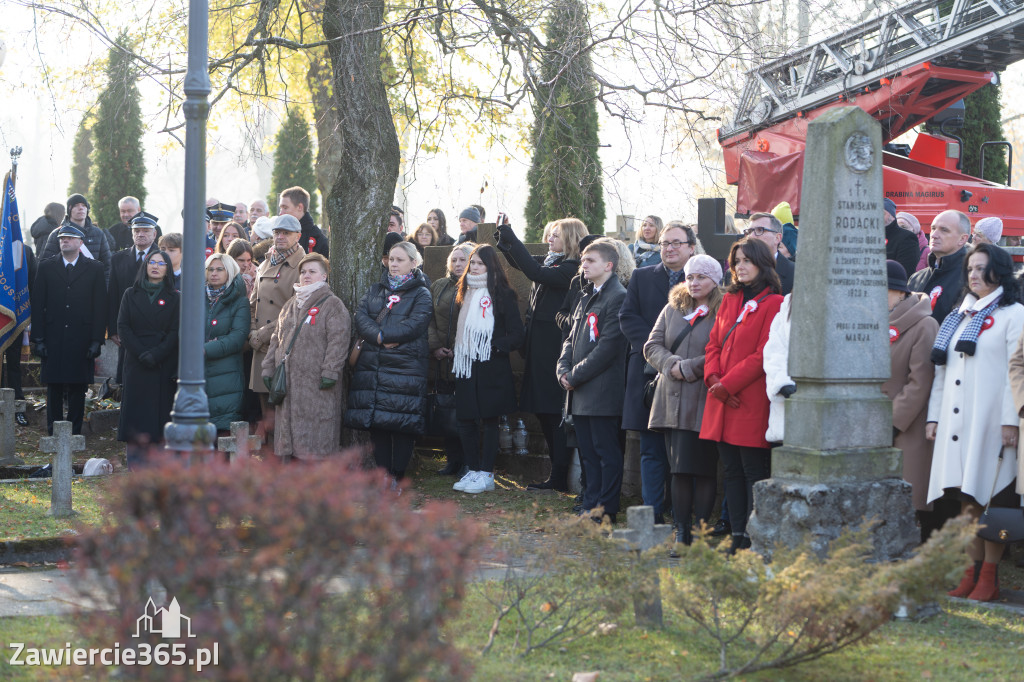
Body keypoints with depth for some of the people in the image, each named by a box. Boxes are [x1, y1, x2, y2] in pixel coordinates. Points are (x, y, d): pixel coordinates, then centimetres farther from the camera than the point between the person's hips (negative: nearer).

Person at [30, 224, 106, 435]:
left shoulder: (95, 269, 6)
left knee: (78, 388, 1)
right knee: (53, 388, 3)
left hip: (81, 340, -1)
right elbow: (38, 305, 5)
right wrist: (38, 339, -3)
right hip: (53, 337, 1)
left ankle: (75, 433, 7)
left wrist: (97, 340, -5)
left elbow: (100, 307, 2)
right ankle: (53, 436, 9)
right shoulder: (46, 267, 8)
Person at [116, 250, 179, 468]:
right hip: (136, 364, 1)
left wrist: (156, 354, -14)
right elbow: (123, 327, 2)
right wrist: (141, 353, -11)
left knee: (160, 411, -4)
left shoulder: (175, 298, 7)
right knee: (135, 410, -4)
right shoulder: (131, 295, 10)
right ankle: (135, 469, -2)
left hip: (164, 366, -1)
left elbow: (176, 332, -1)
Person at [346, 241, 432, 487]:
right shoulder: (375, 290, 19)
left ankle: (396, 477, -1)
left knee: (402, 424, -6)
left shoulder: (421, 294, 5)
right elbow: (361, 318, 4)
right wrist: (379, 338, -13)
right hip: (372, 366, 4)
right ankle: (382, 474, 9)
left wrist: (383, 335, -13)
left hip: (405, 367, -4)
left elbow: (415, 325, -11)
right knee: (376, 423, 3)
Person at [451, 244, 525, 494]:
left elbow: (517, 333, -6)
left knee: (489, 421, 0)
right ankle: (472, 471, 15)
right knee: (465, 421, 6)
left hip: (491, 369, -6)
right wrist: (456, 351, 11)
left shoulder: (502, 295, -4)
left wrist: (496, 346, -15)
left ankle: (486, 474, 5)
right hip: (466, 368, 6)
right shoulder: (465, 294, 15)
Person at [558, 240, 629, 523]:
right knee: (587, 453, 12)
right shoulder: (586, 297, 18)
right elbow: (571, 338, 20)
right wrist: (564, 370, 2)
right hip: (580, 393, 9)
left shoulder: (618, 297, -11)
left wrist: (576, 375, -13)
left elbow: (608, 347, -17)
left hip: (603, 391, -9)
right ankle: (590, 506, 17)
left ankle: (606, 510, 2)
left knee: (607, 453, -3)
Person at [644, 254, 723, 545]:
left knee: (703, 469, -5)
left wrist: (687, 368, -12)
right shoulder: (672, 309, 16)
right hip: (673, 403, 5)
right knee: (678, 469, 6)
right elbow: (652, 346, 11)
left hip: (704, 403, -5)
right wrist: (672, 365, -7)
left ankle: (700, 530, 2)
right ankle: (681, 531, 11)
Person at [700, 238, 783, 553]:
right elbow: (714, 344, 14)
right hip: (722, 401, 7)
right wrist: (713, 379, -4)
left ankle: (752, 539, 1)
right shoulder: (729, 300, 16)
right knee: (731, 471, 9)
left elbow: (763, 355, -13)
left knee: (753, 471, -3)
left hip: (752, 402, -7)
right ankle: (738, 537, 14)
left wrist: (727, 385, -14)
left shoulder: (773, 304, -7)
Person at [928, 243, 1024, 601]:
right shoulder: (959, 316, 20)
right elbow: (942, 370, 20)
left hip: (990, 420, -6)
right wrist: (934, 415, 14)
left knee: (989, 496, -5)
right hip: (956, 420, 6)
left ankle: (990, 576, -1)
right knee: (967, 500, 5)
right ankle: (973, 571, 9)